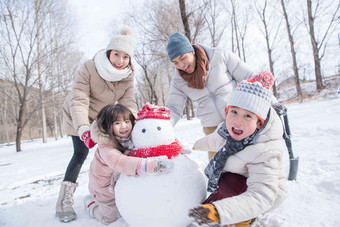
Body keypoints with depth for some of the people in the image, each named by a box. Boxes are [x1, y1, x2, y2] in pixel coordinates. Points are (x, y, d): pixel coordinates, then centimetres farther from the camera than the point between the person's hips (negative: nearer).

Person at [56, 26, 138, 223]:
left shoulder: (128, 77, -16)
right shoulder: (89, 68, -30)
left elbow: (128, 103, -25)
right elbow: (79, 100, -36)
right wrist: (83, 128, -50)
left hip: (101, 119, 5)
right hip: (79, 119, -4)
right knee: (81, 153, -12)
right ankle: (65, 200, 2)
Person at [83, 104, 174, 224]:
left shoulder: (132, 138, -17)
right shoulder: (106, 147, -38)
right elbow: (119, 162, -56)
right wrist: (150, 165, -68)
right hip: (105, 186, -5)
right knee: (110, 216, 11)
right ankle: (90, 202, 36)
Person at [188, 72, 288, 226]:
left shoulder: (264, 151, -39)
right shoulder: (228, 129, -18)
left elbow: (260, 196, -45)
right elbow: (216, 140, 7)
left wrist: (218, 212, -59)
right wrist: (198, 145, 29)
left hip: (269, 194, -7)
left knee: (230, 182, -32)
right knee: (207, 207, 8)